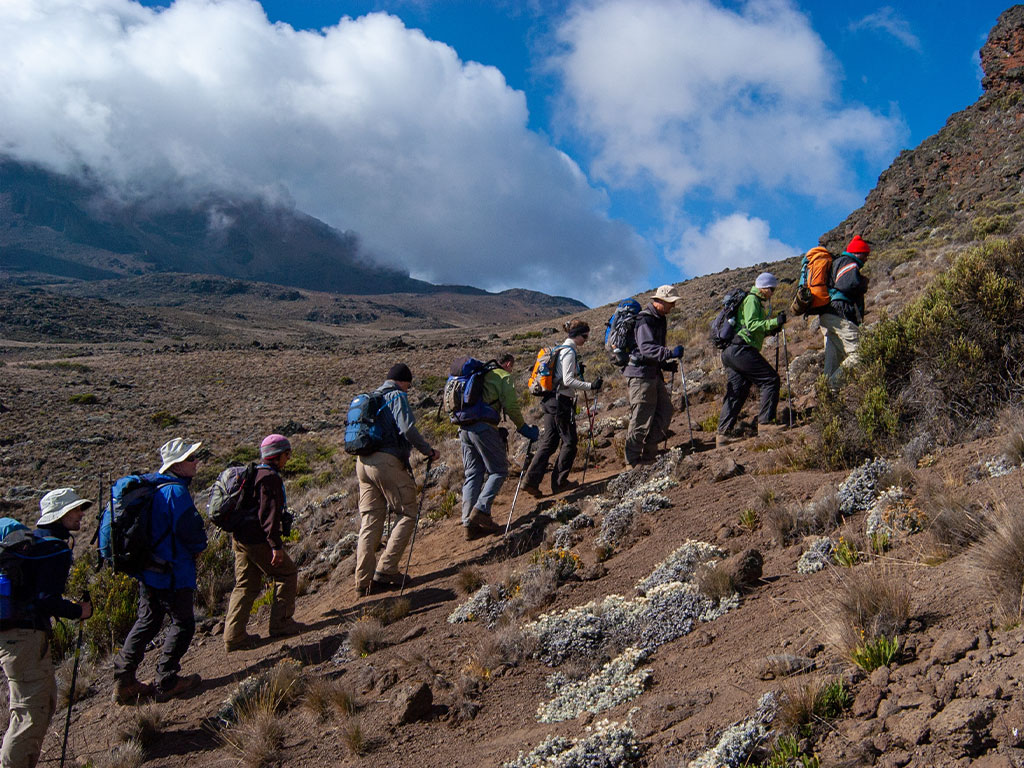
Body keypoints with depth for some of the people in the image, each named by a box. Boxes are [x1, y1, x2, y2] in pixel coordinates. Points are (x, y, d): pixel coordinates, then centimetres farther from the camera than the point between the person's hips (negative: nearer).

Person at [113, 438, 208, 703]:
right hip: (172, 572, -9)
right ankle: (166, 682, 12)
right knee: (183, 623, 5)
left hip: (147, 569, 9)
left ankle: (123, 681, 19)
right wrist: (199, 547, 1)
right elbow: (192, 532, -22)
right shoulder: (176, 492, -20)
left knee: (147, 622, 17)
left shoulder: (154, 487, 10)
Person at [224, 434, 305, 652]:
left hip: (241, 538, 10)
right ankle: (281, 623, 9)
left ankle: (234, 636, 10)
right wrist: (276, 546, -23)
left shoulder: (253, 473, 17)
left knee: (245, 585, 12)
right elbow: (269, 513, -22)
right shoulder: (270, 477, -14)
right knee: (287, 573, 6)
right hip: (258, 541, -9)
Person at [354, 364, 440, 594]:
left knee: (369, 522, 9)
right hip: (387, 462, -8)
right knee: (408, 515, 2)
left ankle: (363, 580, 6)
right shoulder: (397, 396, -3)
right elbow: (407, 429, -16)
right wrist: (428, 451, -6)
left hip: (363, 463, 8)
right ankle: (385, 570, -6)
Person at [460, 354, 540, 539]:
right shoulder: (504, 376, 5)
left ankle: (469, 524, 3)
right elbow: (511, 407, -4)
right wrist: (524, 429, 6)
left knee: (473, 475, 9)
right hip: (484, 427, -7)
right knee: (499, 470, 2)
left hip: (464, 429, 7)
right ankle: (481, 510, -14)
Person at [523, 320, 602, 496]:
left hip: (550, 400, 9)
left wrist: (578, 370, 16)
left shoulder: (561, 349, 17)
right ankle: (559, 482, 7)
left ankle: (531, 481, 3)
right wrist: (590, 386, -22)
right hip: (561, 401, -9)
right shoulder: (569, 352, -13)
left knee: (548, 442, 8)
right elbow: (568, 381, -20)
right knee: (569, 442, 2)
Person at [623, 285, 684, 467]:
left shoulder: (659, 320, 18)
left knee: (665, 410, 9)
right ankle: (633, 460, 3)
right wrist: (671, 353, -38)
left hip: (653, 373, 10)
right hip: (640, 373, -10)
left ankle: (649, 453, 17)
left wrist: (667, 365, 14)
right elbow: (646, 348, -29)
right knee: (641, 418, -7)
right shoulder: (645, 320, -15)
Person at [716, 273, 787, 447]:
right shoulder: (752, 299, -4)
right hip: (741, 349, -11)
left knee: (736, 392, 7)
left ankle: (723, 433, 4)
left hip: (730, 352, 11)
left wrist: (772, 329, 16)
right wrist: (775, 322, -19)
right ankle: (765, 423, -12)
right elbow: (751, 325, -17)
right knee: (770, 379, -9)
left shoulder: (757, 301, 28)